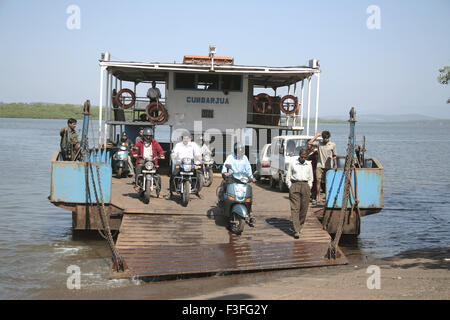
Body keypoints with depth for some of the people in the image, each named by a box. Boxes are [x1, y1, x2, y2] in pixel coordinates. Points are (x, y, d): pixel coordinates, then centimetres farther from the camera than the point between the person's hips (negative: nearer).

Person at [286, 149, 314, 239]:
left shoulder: (309, 164, 14)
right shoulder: (292, 164, 4)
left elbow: (311, 178, 21)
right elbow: (288, 177, 8)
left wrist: (309, 188, 11)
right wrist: (290, 187, 0)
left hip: (305, 185, 3)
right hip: (295, 185, -3)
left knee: (304, 208, 1)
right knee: (295, 208, -10)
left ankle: (299, 227, 18)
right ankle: (296, 231, -15)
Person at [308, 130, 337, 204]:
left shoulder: (333, 145, 6)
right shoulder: (319, 143, 7)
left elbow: (334, 156, 11)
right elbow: (309, 143, -3)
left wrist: (335, 165, 9)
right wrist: (316, 136, 0)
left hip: (329, 166, 0)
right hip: (320, 165, 0)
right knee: (318, 180, -7)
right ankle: (318, 197, -3)